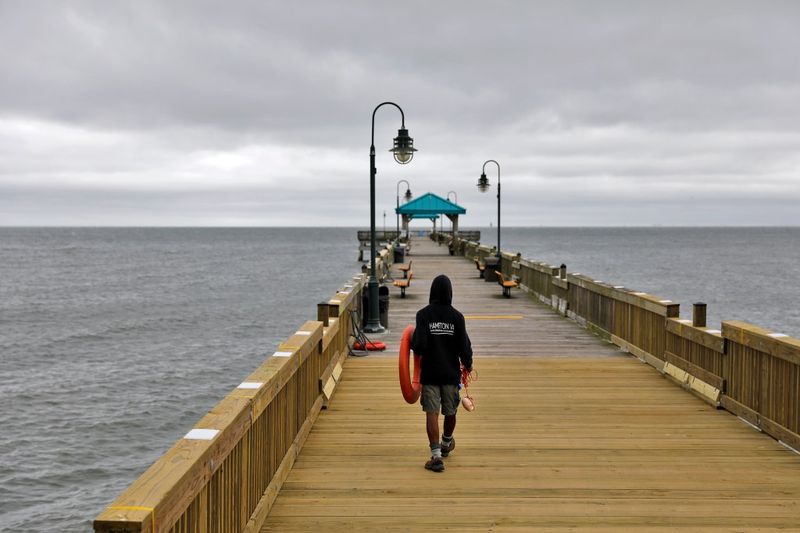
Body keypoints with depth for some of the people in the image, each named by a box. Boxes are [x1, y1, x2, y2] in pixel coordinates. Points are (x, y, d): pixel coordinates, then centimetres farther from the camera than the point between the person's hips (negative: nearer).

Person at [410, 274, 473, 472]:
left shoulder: (423, 314, -9)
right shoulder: (456, 316, -5)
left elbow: (419, 345, -18)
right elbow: (464, 345, -5)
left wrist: (413, 345, 6)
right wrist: (468, 364, 13)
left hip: (429, 372, -2)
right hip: (451, 372, 2)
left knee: (432, 413, 0)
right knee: (450, 412, 19)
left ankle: (436, 455, -8)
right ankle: (446, 443, 42)